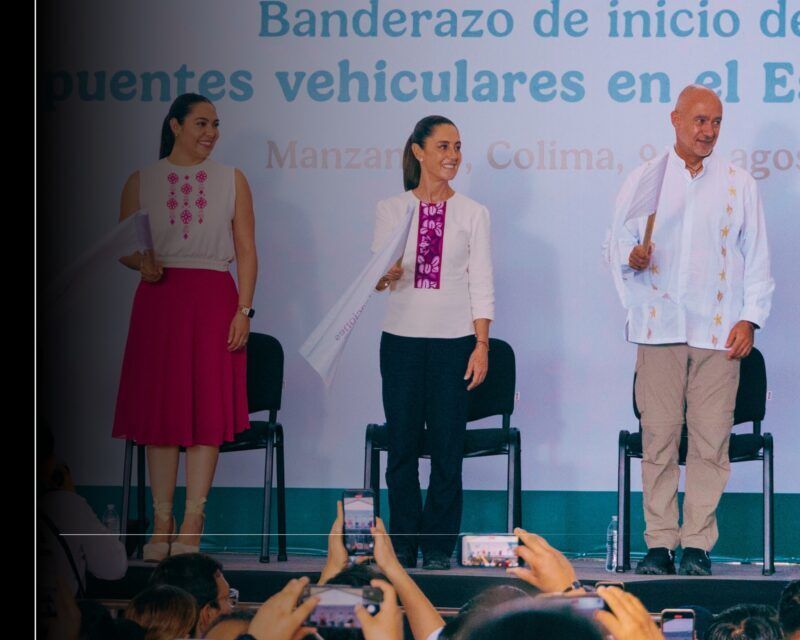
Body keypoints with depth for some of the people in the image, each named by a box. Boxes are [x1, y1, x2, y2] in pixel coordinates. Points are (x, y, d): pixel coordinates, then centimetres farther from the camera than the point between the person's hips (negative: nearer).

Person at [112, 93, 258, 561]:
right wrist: (142, 262, -12)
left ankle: (192, 523, -1)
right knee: (158, 409, 0)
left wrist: (244, 310, -5)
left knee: (208, 410, -5)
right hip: (158, 299, 0)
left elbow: (246, 251, 5)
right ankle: (162, 523, 5)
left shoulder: (231, 180, 9)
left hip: (213, 300, 0)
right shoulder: (142, 182, 9)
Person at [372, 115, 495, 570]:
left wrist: (481, 345, -5)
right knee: (402, 444, 1)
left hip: (454, 340, -1)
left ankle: (439, 546, 7)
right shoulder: (392, 210, 7)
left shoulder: (473, 213, 6)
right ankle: (403, 544, 10)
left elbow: (482, 285, 3)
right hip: (402, 339, 1)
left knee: (448, 445, -1)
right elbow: (377, 278, 6)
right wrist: (386, 276, -17)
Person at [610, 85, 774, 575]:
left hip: (718, 330, 0)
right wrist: (632, 256, -12)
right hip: (658, 327, 0)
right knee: (659, 436, -4)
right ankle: (660, 542, 2)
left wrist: (750, 318, 1)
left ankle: (698, 544, 1)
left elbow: (757, 258, 11)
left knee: (711, 438, -5)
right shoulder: (643, 180, 12)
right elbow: (619, 244, 12)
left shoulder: (739, 184, 12)